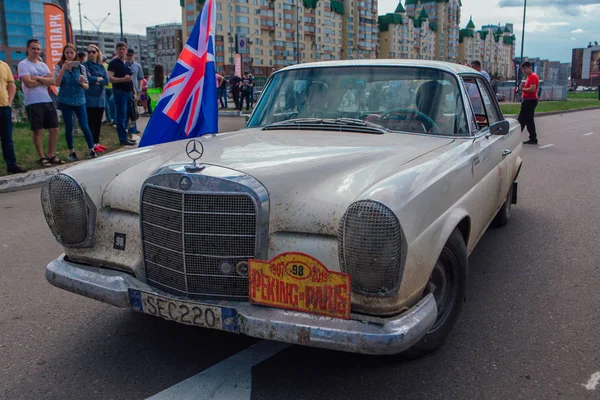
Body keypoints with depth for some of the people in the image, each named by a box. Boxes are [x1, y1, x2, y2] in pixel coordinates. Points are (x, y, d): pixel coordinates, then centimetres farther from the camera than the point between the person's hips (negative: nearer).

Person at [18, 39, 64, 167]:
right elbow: (29, 83, -16)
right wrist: (45, 80, -3)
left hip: (48, 101, 6)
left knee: (54, 129, 6)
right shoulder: (23, 64, -4)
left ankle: (51, 156, 16)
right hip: (33, 103, -6)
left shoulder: (43, 65, 15)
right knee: (37, 131, 0)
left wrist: (38, 78, -11)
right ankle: (42, 157, 9)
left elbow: (53, 81, 2)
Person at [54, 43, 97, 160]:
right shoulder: (59, 67, 0)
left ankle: (91, 150, 8)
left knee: (85, 126, -6)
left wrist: (82, 83, -18)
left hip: (79, 101, 0)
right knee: (69, 127, 3)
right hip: (65, 101, 0)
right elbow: (57, 83, -14)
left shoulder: (81, 67, 3)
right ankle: (71, 152, 15)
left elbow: (87, 86, 5)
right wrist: (64, 68, -21)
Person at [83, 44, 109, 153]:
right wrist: (99, 78, -4)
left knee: (98, 121, 9)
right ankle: (93, 145, -2)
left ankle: (97, 142, 17)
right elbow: (88, 78, -15)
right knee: (91, 121, -4)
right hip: (90, 97, -5)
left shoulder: (101, 66, 13)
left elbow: (106, 80, 1)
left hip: (101, 97, 5)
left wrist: (96, 81, -11)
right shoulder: (85, 65, -1)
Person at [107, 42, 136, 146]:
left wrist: (133, 92, 19)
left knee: (126, 116, 10)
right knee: (121, 116, -7)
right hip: (119, 92, -7)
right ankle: (123, 139, -6)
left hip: (128, 92, 8)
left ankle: (124, 137, 16)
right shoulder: (114, 63, -5)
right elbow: (110, 78, -15)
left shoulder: (127, 64, 18)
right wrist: (123, 79, -26)